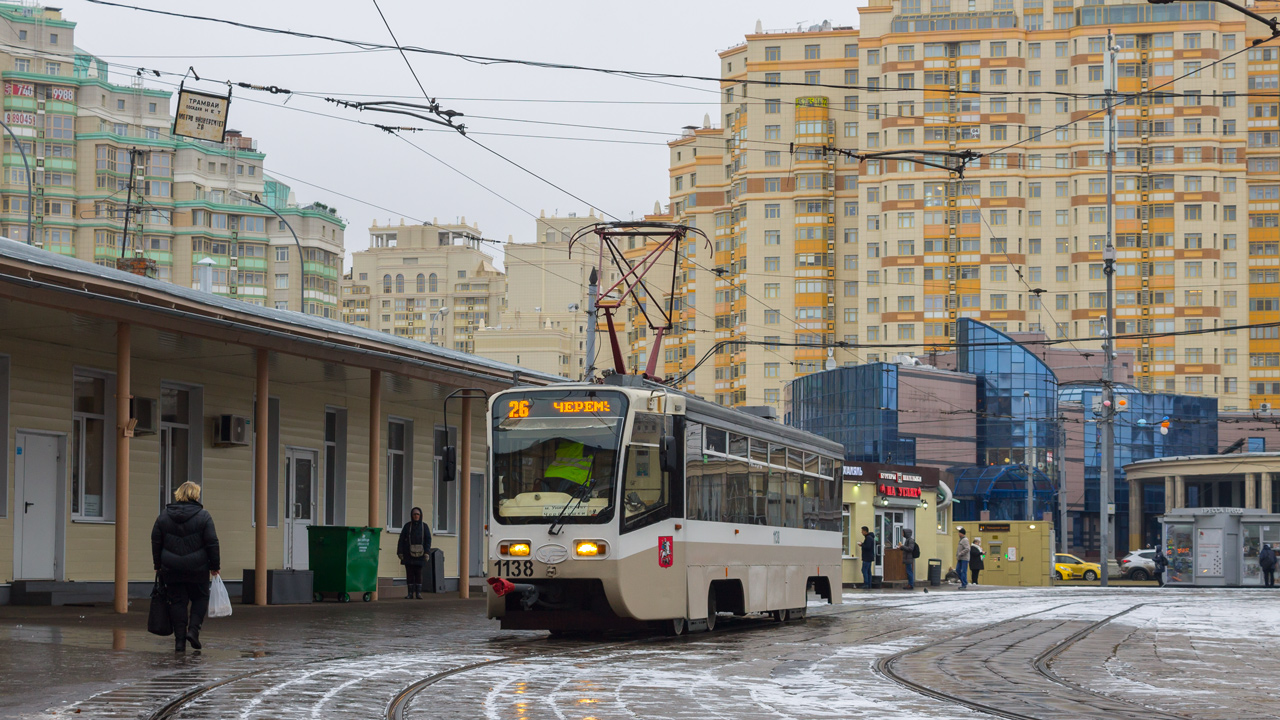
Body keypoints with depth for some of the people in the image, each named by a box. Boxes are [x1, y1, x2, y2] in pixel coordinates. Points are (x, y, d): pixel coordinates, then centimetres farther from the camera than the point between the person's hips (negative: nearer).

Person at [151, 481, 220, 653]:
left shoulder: (164, 515, 4)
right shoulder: (203, 516, -6)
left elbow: (156, 542, 8)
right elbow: (212, 543, -6)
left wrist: (158, 564, 16)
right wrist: (215, 565, 3)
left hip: (171, 569, 2)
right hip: (197, 568, -2)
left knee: (177, 602, 7)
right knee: (200, 598, 15)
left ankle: (179, 640, 5)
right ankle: (193, 629, -4)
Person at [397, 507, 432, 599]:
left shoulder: (424, 526, 5)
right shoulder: (407, 526, 5)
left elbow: (428, 540, 2)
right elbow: (401, 540, 3)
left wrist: (427, 552, -9)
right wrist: (400, 552, -4)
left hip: (419, 554, 0)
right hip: (408, 554, 0)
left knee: (418, 573, -1)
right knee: (409, 574, 0)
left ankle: (418, 593, 5)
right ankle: (410, 593, 3)